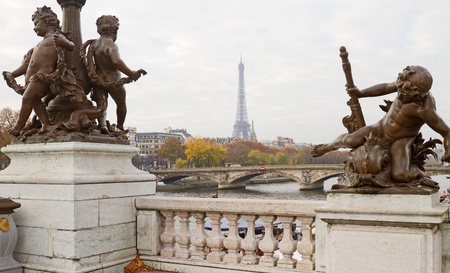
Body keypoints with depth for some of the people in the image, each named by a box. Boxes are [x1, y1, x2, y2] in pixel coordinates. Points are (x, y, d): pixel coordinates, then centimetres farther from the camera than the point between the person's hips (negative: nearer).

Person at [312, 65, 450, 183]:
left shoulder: (425, 110, -35)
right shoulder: (408, 87, -20)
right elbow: (386, 87, 2)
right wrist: (361, 93, 2)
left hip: (401, 140, -4)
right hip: (382, 127, 4)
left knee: (399, 176, -26)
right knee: (350, 141, -15)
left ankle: (417, 172, 9)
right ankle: (329, 146, 19)